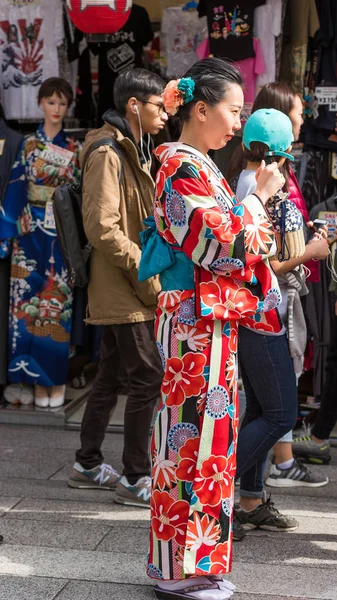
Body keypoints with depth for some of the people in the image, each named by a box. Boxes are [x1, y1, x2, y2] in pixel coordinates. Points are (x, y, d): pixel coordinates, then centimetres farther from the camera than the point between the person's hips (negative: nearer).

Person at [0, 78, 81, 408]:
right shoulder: (27, 144, 5)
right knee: (29, 298, -1)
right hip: (31, 232, 0)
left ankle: (54, 377, 8)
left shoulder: (75, 148, 6)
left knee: (58, 301, 1)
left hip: (63, 235, 0)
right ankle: (31, 376, 6)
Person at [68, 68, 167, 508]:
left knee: (111, 377, 15)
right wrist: (148, 276, -19)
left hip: (127, 291, 10)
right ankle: (136, 479, 1)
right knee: (148, 378, -7)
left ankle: (88, 465, 25)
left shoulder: (133, 153, 18)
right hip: (124, 293, -10)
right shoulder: (108, 155, -15)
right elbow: (103, 228, -22)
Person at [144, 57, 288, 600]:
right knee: (194, 438, -4)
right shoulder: (181, 166, -13)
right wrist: (258, 197, -8)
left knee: (208, 436, 13)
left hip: (213, 323, 10)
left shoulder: (198, 165, 17)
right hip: (194, 324, -10)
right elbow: (214, 244, -19)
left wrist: (255, 225, 11)